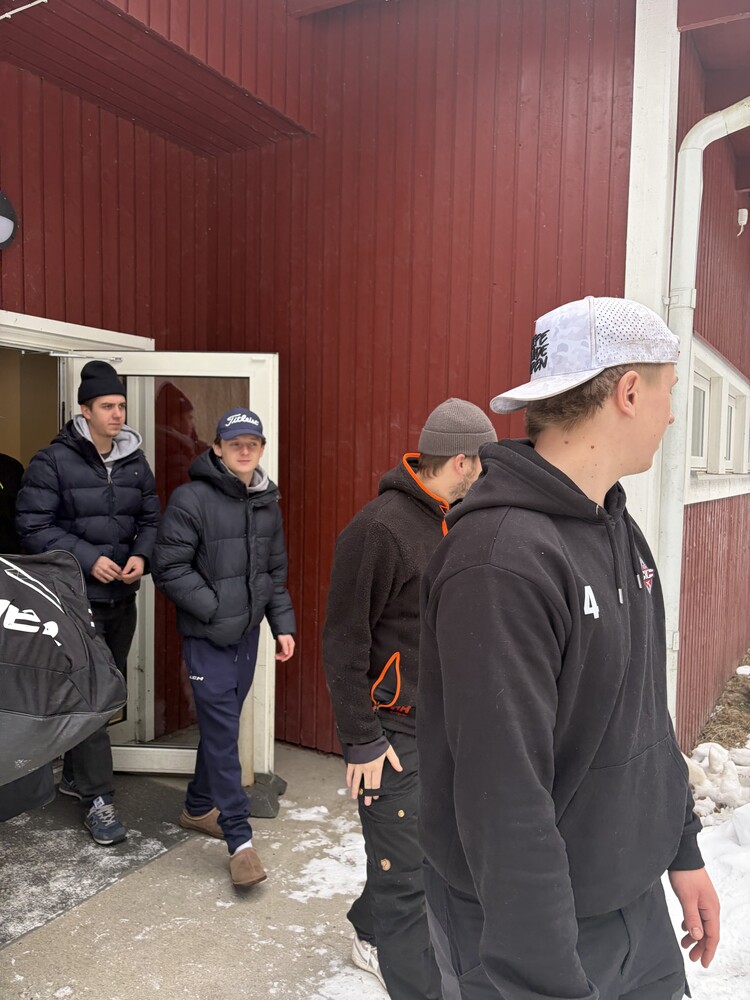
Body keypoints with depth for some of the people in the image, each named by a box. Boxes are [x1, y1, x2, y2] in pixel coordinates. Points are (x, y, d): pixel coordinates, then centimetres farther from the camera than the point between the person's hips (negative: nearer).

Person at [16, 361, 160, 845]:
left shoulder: (136, 462, 7)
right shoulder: (53, 460, -10)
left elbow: (151, 519, 12)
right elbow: (34, 526, -12)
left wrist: (141, 555, -7)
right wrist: (88, 558, -19)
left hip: (122, 597, 6)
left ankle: (76, 773, 35)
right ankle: (98, 798, 4)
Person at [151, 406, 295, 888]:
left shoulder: (267, 503, 7)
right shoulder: (192, 499, -13)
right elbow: (170, 568, -15)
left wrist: (283, 624, 8)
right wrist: (215, 608, -17)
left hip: (247, 633, 6)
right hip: (207, 636, -6)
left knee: (222, 725, 17)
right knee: (222, 732, -4)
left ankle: (199, 807, 36)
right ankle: (240, 839, 5)